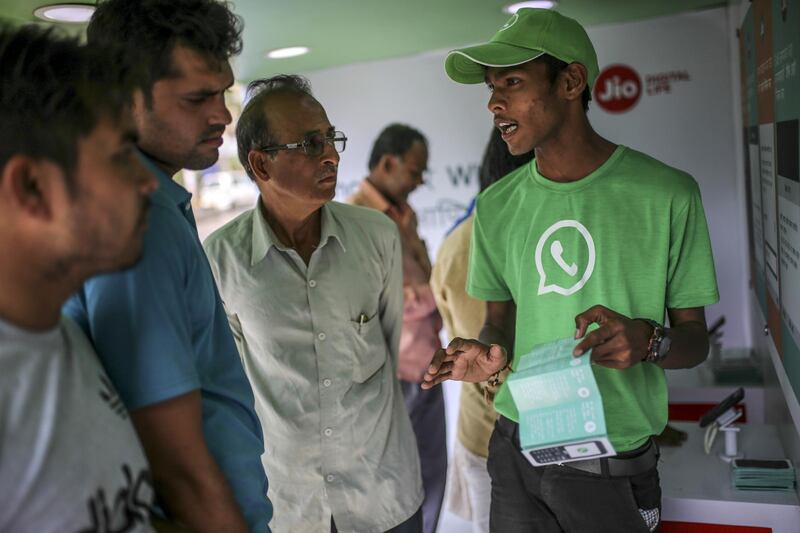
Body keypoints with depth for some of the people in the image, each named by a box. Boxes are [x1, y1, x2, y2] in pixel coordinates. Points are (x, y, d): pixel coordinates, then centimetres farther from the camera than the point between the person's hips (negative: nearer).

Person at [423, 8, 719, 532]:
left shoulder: (666, 194, -11)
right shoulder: (497, 206, 0)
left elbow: (695, 338, -4)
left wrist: (648, 341, -25)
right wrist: (490, 352, -13)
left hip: (612, 463, -3)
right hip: (515, 448, 3)